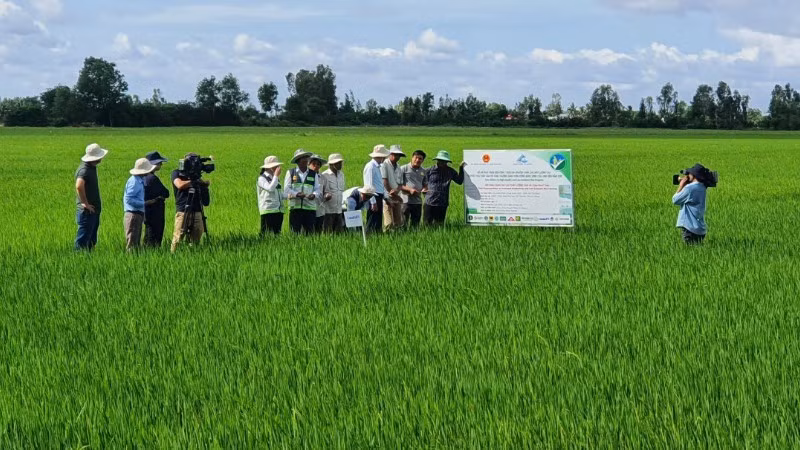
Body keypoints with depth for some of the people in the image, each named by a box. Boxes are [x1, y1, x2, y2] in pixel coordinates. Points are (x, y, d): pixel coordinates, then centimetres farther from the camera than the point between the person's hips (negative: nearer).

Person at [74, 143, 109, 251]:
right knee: (82, 241, -7)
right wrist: (85, 203, -26)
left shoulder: (92, 168, 13)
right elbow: (79, 186, -35)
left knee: (92, 241, 14)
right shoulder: (84, 170, -18)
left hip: (93, 210, 10)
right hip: (87, 212, -10)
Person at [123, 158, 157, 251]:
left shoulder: (140, 180, 14)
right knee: (132, 244, -8)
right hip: (133, 215, -10)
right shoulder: (134, 181, -16)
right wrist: (144, 203, -19)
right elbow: (128, 199, -21)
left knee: (137, 243, 14)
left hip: (138, 215, 10)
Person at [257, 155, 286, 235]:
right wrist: (276, 176, -13)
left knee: (277, 233, 4)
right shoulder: (262, 179, -4)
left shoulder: (276, 179, 19)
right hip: (268, 211, -7)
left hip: (278, 211, 7)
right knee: (267, 234, -11)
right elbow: (270, 188, -21)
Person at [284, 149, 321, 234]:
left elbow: (317, 189, 11)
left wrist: (314, 195, -12)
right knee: (294, 231, -5)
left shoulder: (313, 174, 15)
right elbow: (287, 189, 2)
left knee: (309, 232, -3)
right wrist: (296, 194, -15)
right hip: (295, 206, -1)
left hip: (310, 207, 2)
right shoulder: (290, 173, 9)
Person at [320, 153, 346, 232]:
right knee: (328, 234, -5)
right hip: (328, 210, -6)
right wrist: (325, 195, -25)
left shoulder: (341, 175, 15)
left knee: (339, 232, 5)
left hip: (339, 210, 6)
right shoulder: (324, 176, -7)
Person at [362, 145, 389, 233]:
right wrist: (373, 202, -21)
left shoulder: (378, 167, 16)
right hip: (374, 198, -10)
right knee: (372, 224, -9)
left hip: (379, 197, 10)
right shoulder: (370, 167, -14)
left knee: (379, 222, 11)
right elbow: (369, 186, -18)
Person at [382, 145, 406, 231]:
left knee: (398, 223, 6)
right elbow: (385, 182, -10)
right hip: (387, 198, -7)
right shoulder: (384, 165, -4)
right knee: (389, 224, -14)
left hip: (396, 198, 7)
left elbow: (400, 184, 11)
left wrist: (396, 191, -11)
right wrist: (391, 193, -13)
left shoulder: (398, 168, 17)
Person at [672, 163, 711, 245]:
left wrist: (681, 185, 1)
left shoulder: (689, 188, -16)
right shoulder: (702, 188, 10)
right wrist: (685, 185, 11)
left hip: (690, 228, -8)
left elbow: (675, 200, -6)